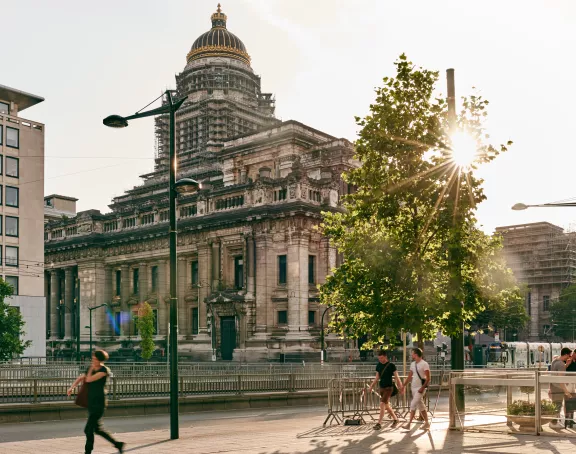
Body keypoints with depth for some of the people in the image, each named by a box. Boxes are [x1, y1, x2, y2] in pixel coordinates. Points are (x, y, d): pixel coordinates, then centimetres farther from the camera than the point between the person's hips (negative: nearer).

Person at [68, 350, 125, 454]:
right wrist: (72, 387, 4)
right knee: (97, 429, 14)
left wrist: (91, 368, -6)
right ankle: (118, 444, 25)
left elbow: (88, 379, -19)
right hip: (91, 403, 8)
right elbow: (80, 378, 18)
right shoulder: (91, 368, 10)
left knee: (88, 429, -10)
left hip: (99, 403, -8)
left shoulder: (104, 370, -13)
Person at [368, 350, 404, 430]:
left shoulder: (391, 365, -9)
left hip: (388, 387, -6)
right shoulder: (378, 365, 7)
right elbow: (377, 377, 15)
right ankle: (395, 419, 32)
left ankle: (379, 423, -15)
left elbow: (396, 377, -6)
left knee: (382, 404, -16)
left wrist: (400, 387, -9)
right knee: (386, 405, 14)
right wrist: (372, 386, 6)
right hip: (381, 387, 7)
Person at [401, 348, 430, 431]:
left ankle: (409, 423, -11)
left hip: (420, 388, -8)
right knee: (420, 406, 12)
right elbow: (409, 376, 17)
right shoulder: (413, 364, 12)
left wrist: (422, 387, -20)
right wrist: (404, 386, 10)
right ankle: (427, 423, 20)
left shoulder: (424, 364, -11)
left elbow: (428, 378, -13)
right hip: (414, 387, 8)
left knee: (413, 405, -12)